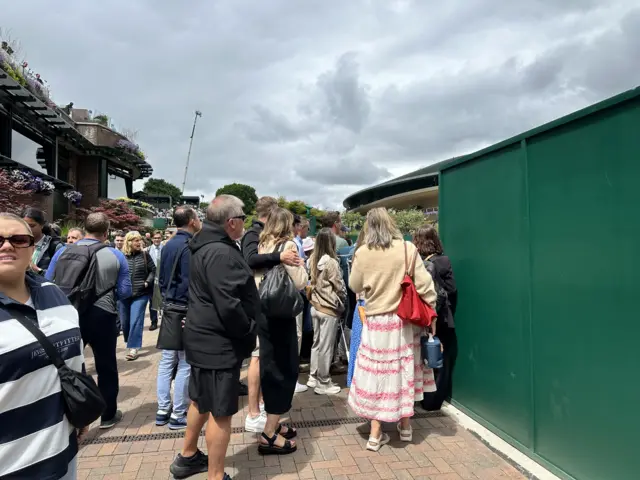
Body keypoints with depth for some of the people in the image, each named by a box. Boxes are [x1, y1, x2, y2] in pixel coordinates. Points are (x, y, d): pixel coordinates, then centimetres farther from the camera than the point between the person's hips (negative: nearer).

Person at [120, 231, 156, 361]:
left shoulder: (144, 255, -3)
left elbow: (153, 270, 3)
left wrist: (147, 282, -9)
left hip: (140, 294, -2)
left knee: (136, 321, -6)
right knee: (125, 321, 13)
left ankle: (134, 348, -1)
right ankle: (131, 342, 35)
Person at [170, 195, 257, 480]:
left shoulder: (206, 247, 9)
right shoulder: (221, 253, -24)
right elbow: (229, 305, -29)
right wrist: (248, 331, -13)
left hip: (204, 337, 11)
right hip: (219, 342, -11)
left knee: (201, 400, 24)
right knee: (221, 411, 2)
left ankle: (188, 457, 42)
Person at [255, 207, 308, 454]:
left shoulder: (261, 246, 7)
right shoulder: (287, 245, -12)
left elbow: (255, 278, 12)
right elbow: (299, 282, -12)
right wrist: (299, 263, 2)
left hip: (262, 312, 8)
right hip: (280, 314, -7)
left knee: (270, 367, 17)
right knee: (285, 369, 3)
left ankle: (272, 424, 30)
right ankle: (269, 434, 7)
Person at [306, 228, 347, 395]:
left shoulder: (312, 260, 2)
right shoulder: (331, 262, -17)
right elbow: (340, 287, -9)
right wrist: (343, 303, 7)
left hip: (315, 306, 7)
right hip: (329, 309, -7)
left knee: (316, 343, 17)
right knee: (326, 346, 3)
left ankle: (313, 378, 28)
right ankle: (323, 383, 13)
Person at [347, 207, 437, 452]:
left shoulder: (362, 253, -8)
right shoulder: (407, 248, -9)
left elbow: (355, 286, 4)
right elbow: (424, 285, -9)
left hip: (376, 321, -1)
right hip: (404, 319, 1)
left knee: (377, 374, 8)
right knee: (404, 372, 17)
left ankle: (376, 434, 16)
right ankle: (405, 426, 33)